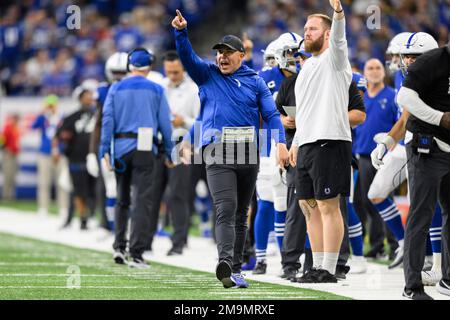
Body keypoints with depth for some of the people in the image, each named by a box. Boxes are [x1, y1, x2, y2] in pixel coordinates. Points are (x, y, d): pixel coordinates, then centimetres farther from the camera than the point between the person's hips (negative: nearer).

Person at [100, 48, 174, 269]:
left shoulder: (116, 89, 8)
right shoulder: (156, 90, 3)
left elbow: (108, 119, 0)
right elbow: (165, 123, 2)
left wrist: (105, 150, -1)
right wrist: (169, 153, 9)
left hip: (121, 149, 3)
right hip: (145, 150, -3)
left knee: (122, 200, 18)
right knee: (142, 201, -4)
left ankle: (119, 247, 15)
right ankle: (136, 254, -10)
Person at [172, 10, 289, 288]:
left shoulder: (254, 81, 11)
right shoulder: (207, 75, 11)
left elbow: (271, 114, 6)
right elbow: (187, 57, -3)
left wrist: (281, 142, -8)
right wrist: (181, 32, -21)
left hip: (248, 153, 2)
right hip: (218, 152, -2)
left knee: (241, 214, 9)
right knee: (226, 209, -18)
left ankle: (236, 269, 15)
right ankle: (226, 263, -33)